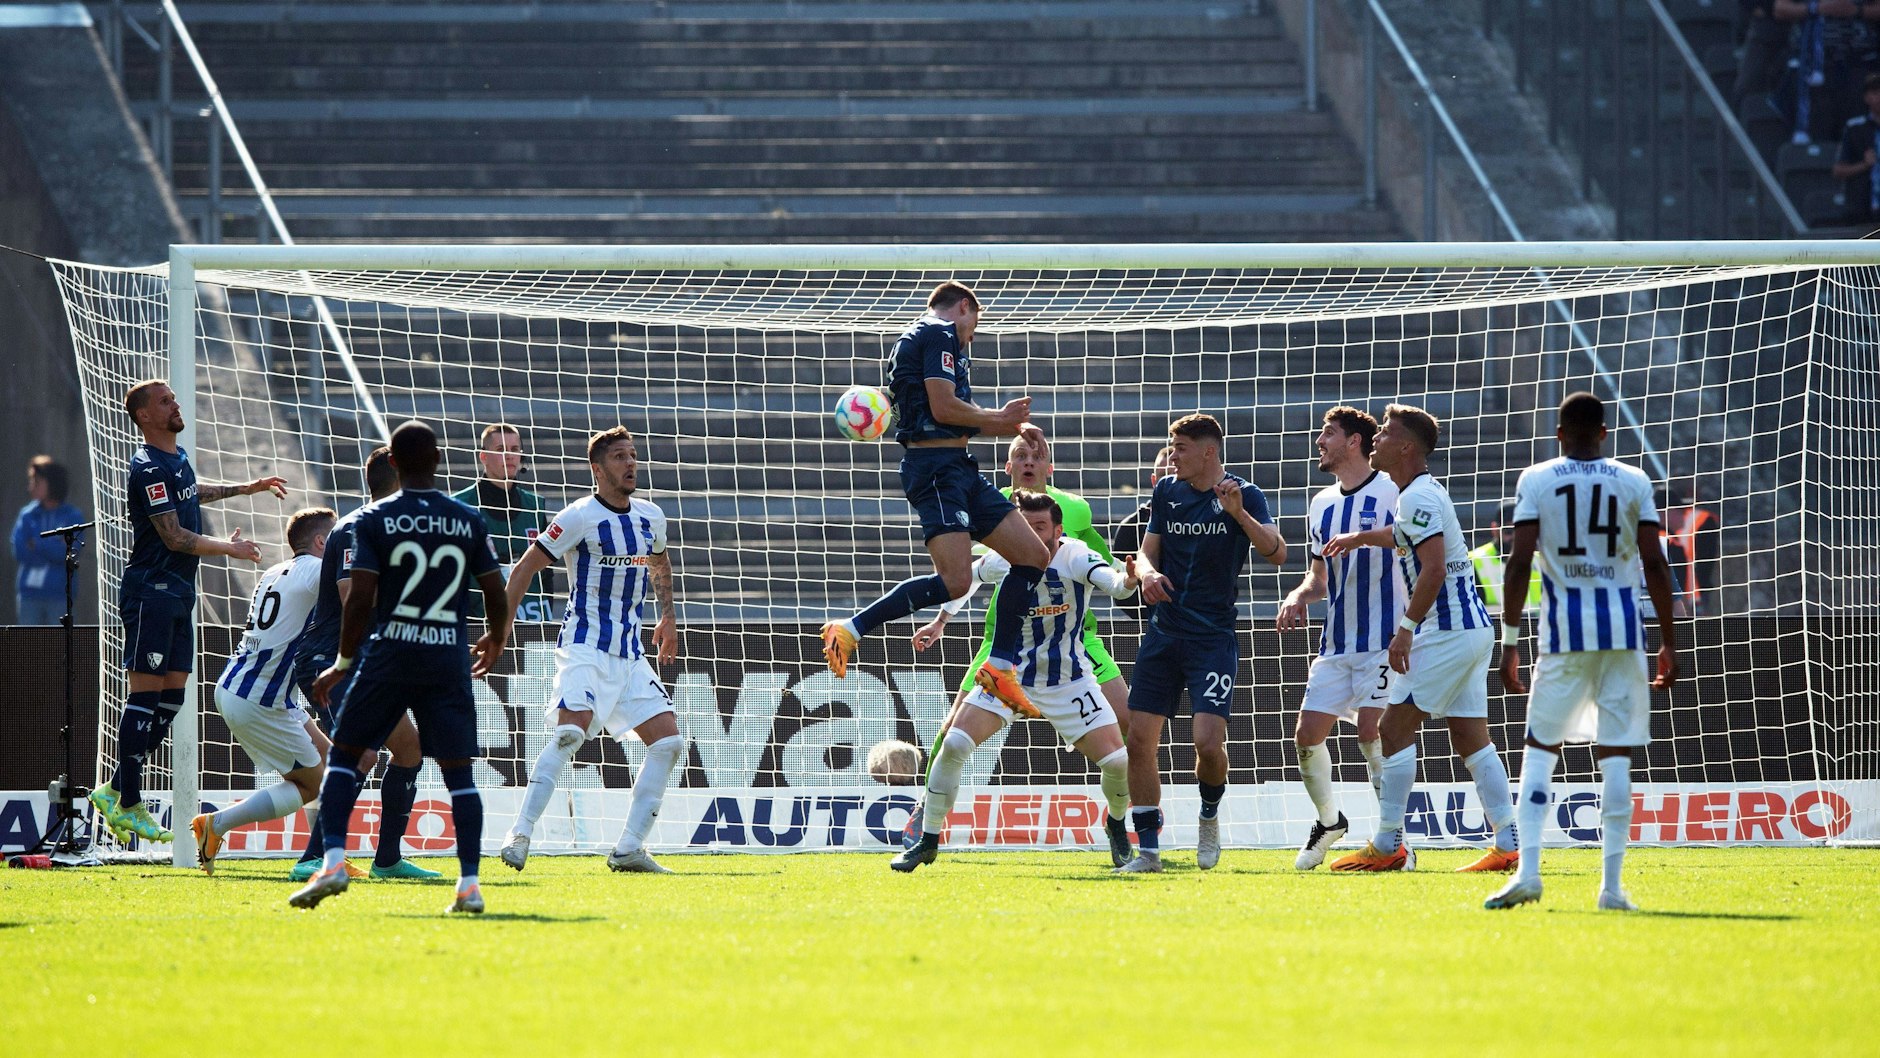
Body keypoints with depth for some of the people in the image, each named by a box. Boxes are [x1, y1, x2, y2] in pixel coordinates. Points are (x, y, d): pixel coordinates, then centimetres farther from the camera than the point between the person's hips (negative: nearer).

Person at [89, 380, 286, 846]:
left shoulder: (177, 455, 15)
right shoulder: (149, 469, -16)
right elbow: (175, 537, -19)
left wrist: (246, 489, 38)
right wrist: (229, 547, -11)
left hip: (178, 593, 10)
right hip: (151, 592, -10)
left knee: (172, 695, 7)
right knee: (147, 692, -9)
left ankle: (116, 792, 13)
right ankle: (127, 803, -7)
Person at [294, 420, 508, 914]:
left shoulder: (374, 519, -3)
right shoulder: (469, 521, 5)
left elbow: (360, 599, -8)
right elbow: (497, 597, 7)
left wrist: (342, 662, 3)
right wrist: (494, 643, 27)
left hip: (390, 653, -2)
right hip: (449, 659, 2)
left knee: (343, 754, 10)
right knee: (458, 771, 6)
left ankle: (333, 860, -5)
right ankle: (469, 882, -3)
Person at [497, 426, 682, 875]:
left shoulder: (651, 516, 10)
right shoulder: (581, 517, -10)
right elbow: (526, 568, -8)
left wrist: (668, 617, 29)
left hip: (630, 653, 7)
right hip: (585, 647, -7)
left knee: (668, 741, -1)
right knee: (571, 732, -26)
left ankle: (629, 850, 3)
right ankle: (520, 836, -24)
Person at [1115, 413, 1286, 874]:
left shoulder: (1244, 495, -5)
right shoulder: (1167, 491, 9)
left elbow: (1277, 553, -16)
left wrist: (1239, 513, -31)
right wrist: (1147, 572, -8)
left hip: (1213, 637, -5)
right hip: (1163, 633, 5)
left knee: (1208, 741, -17)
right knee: (1140, 740, -3)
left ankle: (1210, 816, 14)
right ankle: (1147, 849, 6)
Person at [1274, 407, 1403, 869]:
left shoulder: (1394, 492, -7)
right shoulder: (1321, 505, 14)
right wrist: (1298, 597, 3)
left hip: (1385, 640, -7)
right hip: (1336, 642, 7)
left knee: (1372, 731, -16)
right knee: (1307, 735, 2)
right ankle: (1328, 822, 24)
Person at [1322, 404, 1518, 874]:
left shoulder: (1419, 498, -15)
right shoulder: (1422, 493, 16)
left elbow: (1434, 568, -24)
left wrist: (1405, 630, -23)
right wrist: (1360, 537, 51)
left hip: (1448, 632, -10)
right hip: (1473, 628, 10)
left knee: (1394, 729, -6)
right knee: (1470, 738, 8)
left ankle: (1387, 845, -6)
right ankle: (1508, 844, 4)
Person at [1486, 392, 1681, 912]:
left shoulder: (1535, 481, 2)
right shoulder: (1634, 482, 4)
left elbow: (1519, 562, -4)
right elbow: (1655, 565, 1)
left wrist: (1509, 641, 0)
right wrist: (1669, 642, 6)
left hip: (1564, 632, 0)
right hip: (1622, 626, 1)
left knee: (1540, 747, 9)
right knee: (1616, 755, 2)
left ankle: (1528, 870, -6)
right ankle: (1612, 885, -1)